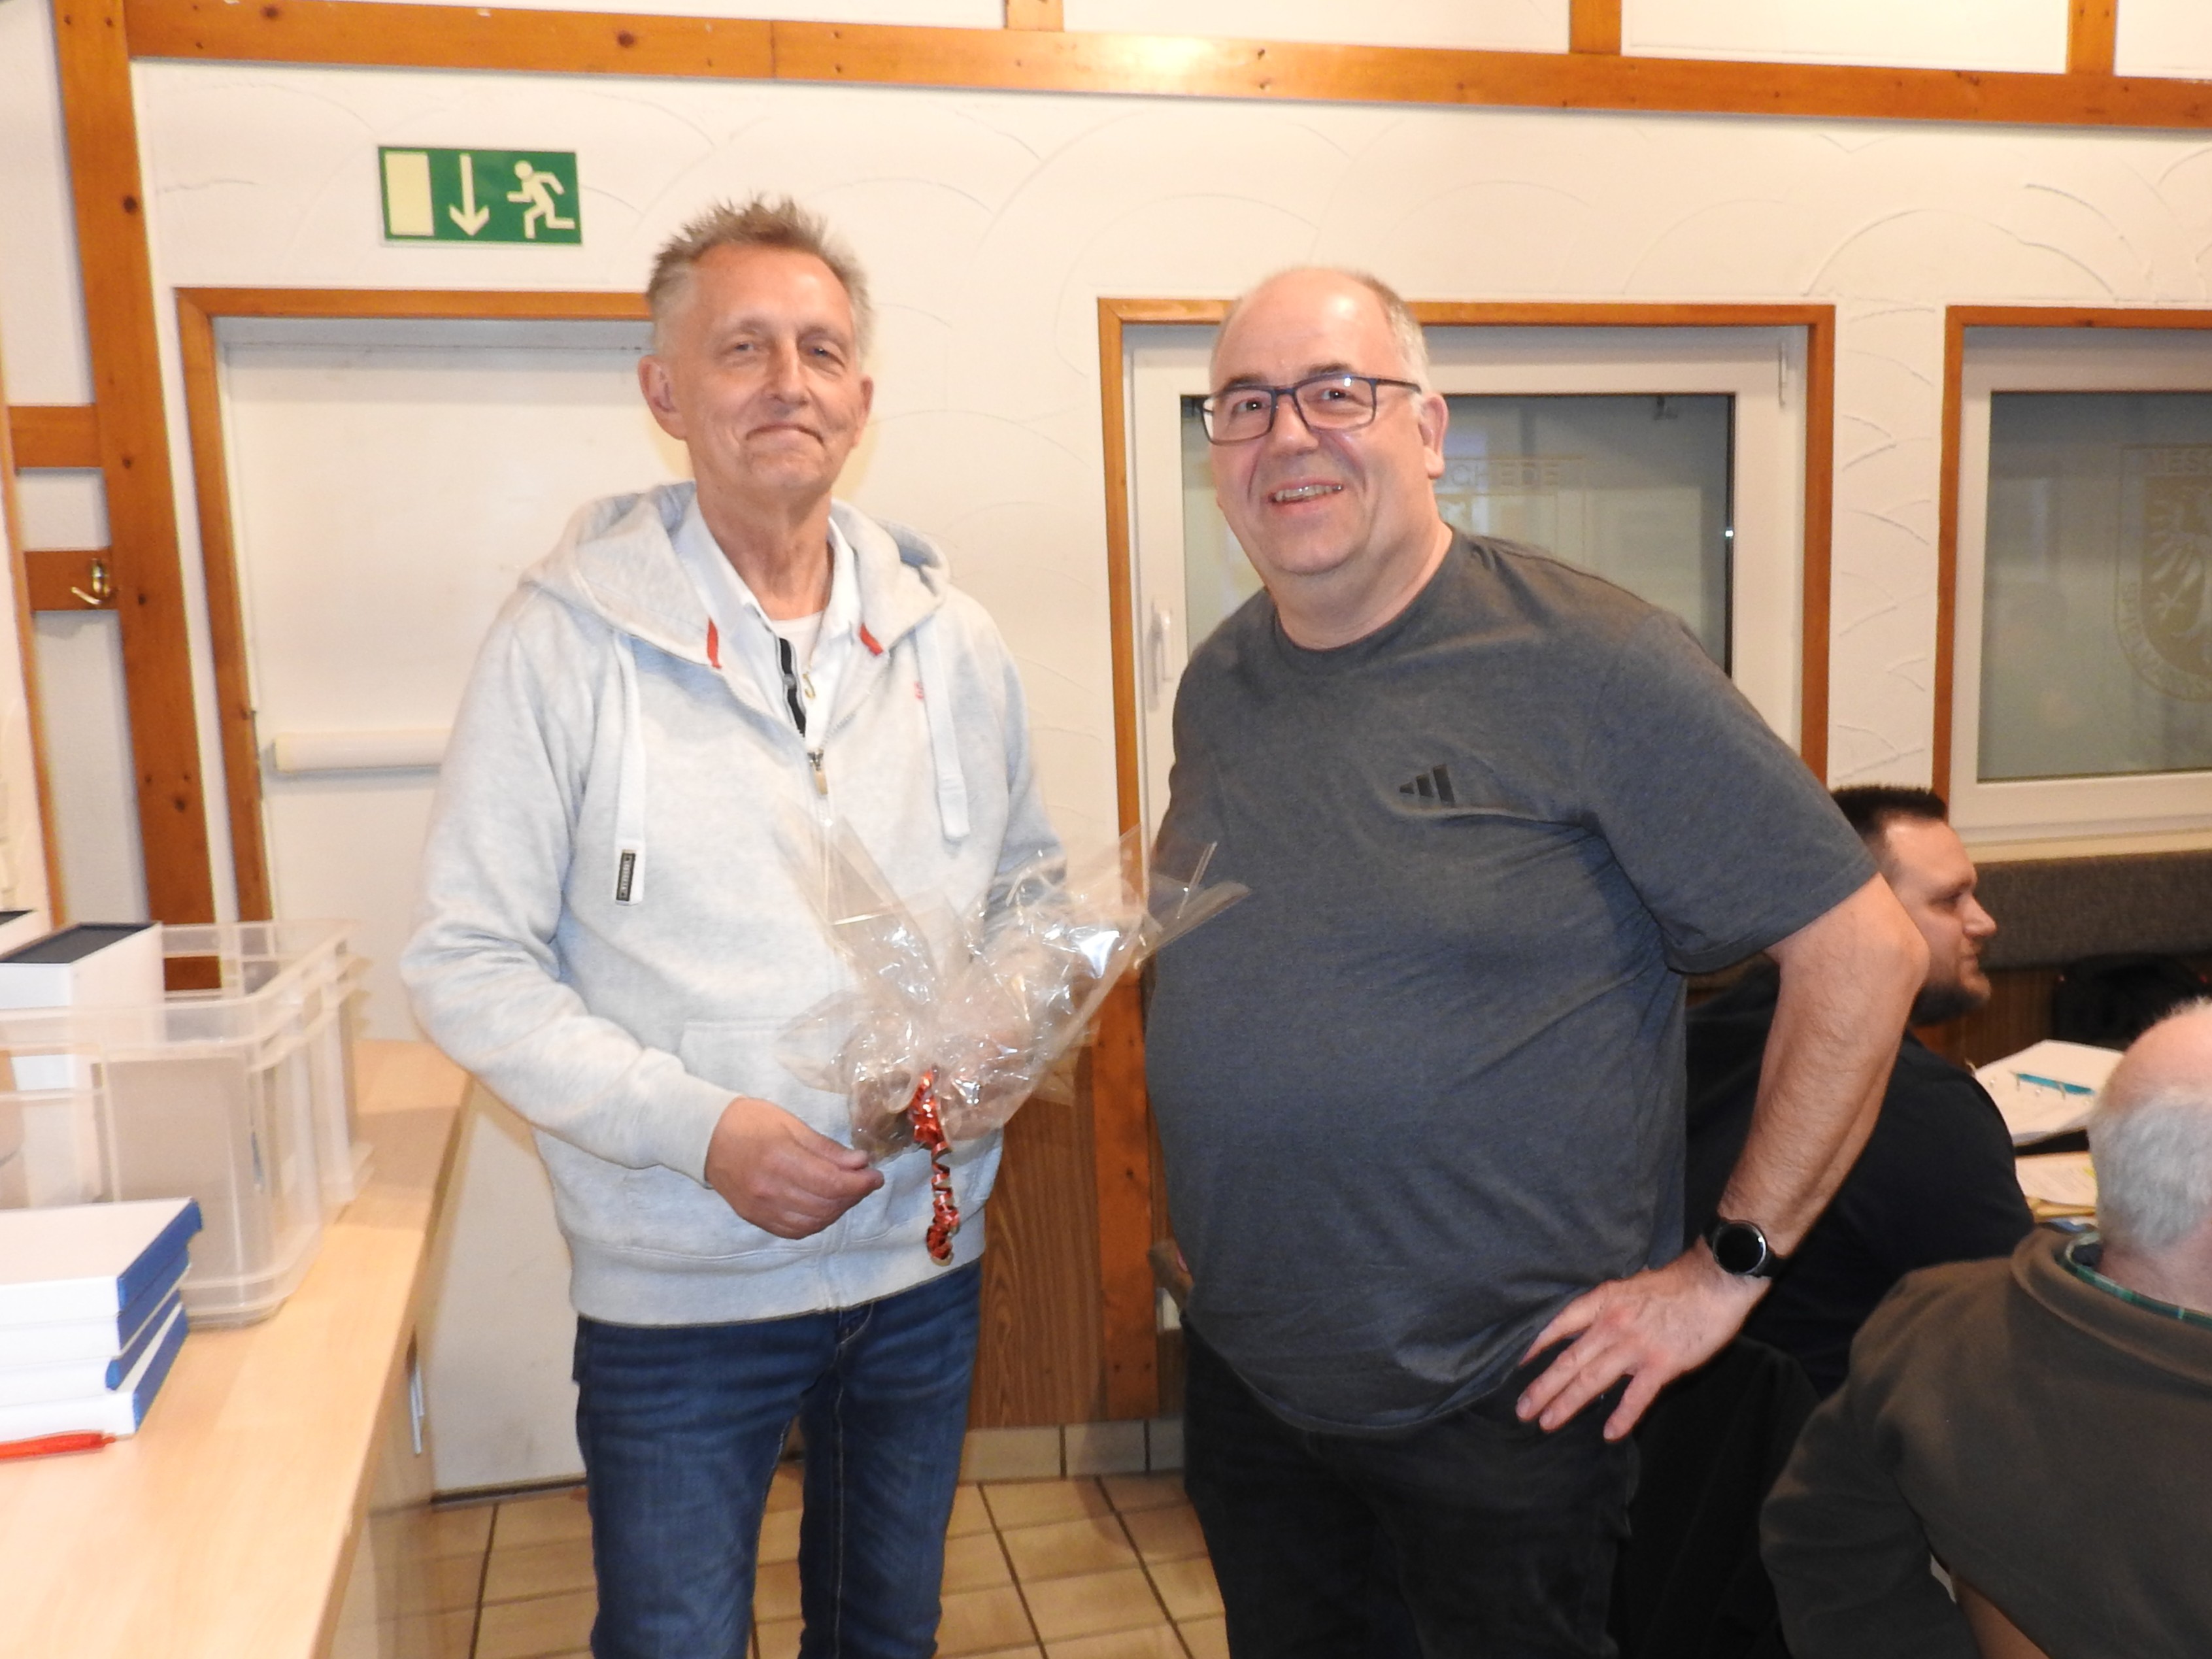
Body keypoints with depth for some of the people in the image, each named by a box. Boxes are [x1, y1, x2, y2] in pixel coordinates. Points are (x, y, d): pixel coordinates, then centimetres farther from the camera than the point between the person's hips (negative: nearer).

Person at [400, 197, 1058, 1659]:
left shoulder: (951, 640, 1)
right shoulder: (568, 639, -10)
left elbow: (1030, 891, 10)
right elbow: (470, 964, -10)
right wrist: (695, 1126, -21)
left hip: (926, 1262, 4)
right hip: (677, 1286, -3)